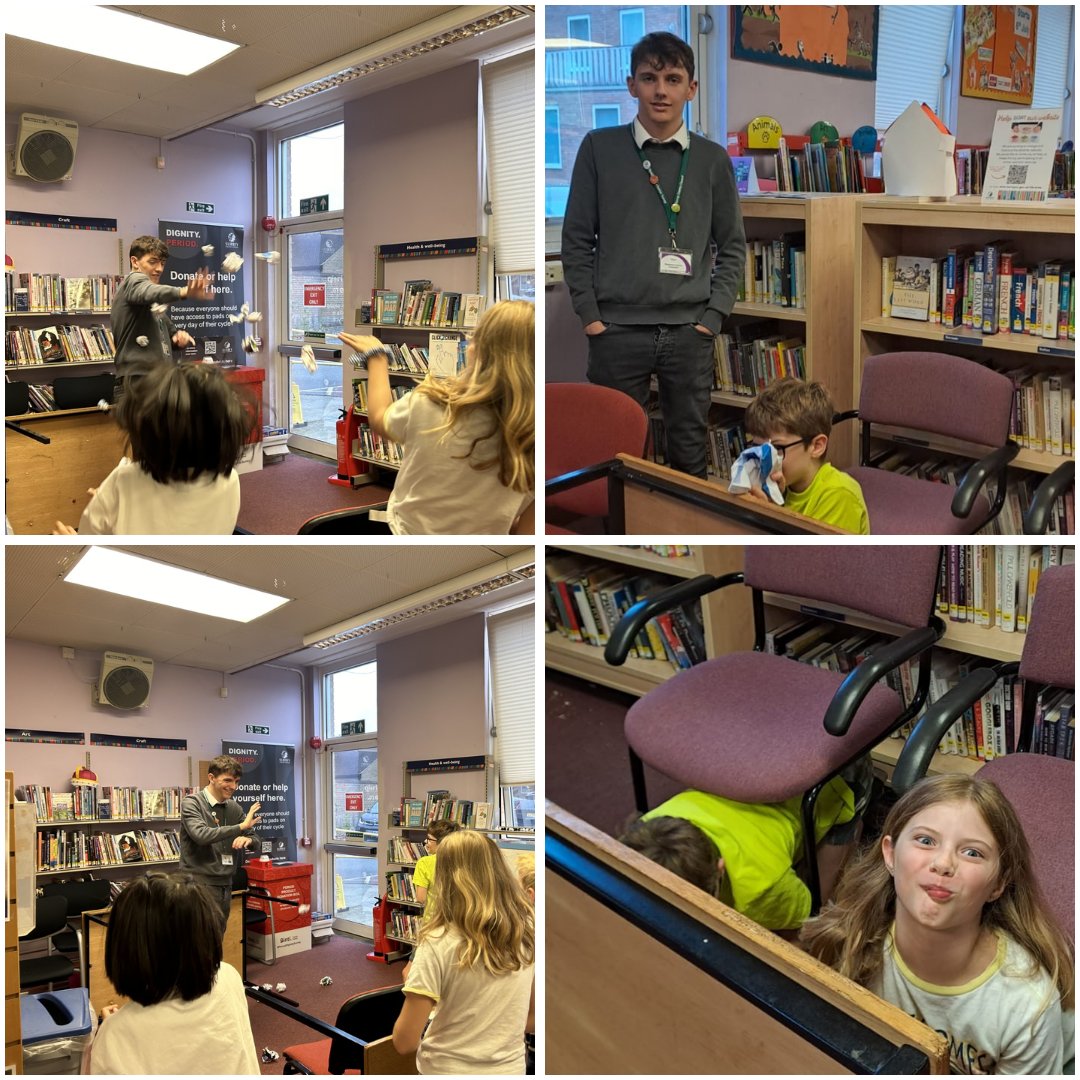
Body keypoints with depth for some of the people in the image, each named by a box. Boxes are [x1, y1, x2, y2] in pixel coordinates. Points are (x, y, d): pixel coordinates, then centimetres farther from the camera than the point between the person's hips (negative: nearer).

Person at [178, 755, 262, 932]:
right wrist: (241, 826, -19)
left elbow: (254, 838, 15)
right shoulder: (192, 803, -7)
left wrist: (248, 839, -10)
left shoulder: (234, 807, 11)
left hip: (225, 885, 6)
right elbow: (201, 834, -23)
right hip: (199, 884, -6)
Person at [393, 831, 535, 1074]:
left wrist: (410, 983, 0)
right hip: (510, 1068, 4)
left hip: (448, 1071, -4)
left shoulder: (439, 943, -20)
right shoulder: (527, 933, -6)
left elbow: (405, 1042, -16)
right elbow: (531, 1020, 5)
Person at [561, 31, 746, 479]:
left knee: (689, 452, 7)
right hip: (617, 330, -1)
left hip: (689, 332, 1)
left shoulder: (713, 159, 6)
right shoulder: (600, 148, 2)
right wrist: (589, 316, -3)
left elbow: (732, 245, 10)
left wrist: (712, 317, 0)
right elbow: (577, 239, 4)